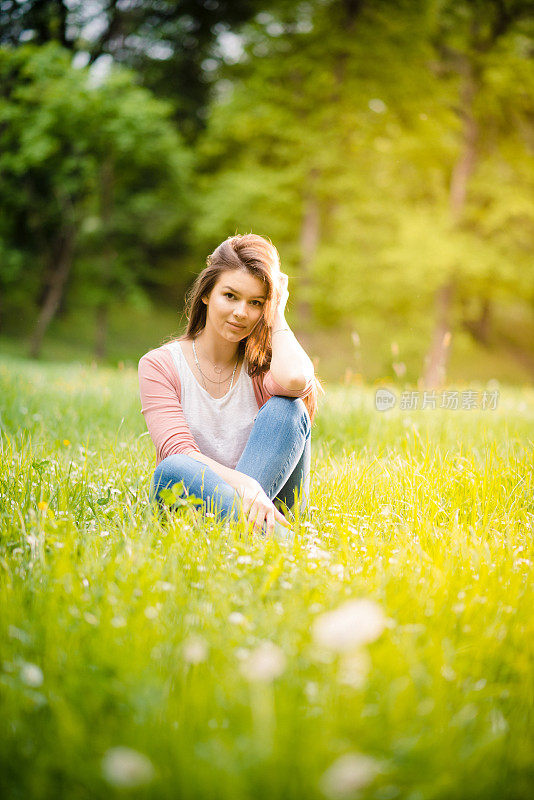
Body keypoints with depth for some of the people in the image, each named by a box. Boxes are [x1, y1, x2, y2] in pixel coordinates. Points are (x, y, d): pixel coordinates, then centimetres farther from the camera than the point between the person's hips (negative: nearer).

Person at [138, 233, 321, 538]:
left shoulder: (262, 364, 7)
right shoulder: (159, 365, 2)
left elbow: (294, 379, -22)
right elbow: (177, 451, -14)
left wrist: (277, 315, -2)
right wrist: (241, 484, -33)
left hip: (273, 500, 2)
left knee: (285, 408, -21)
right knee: (172, 470, -34)